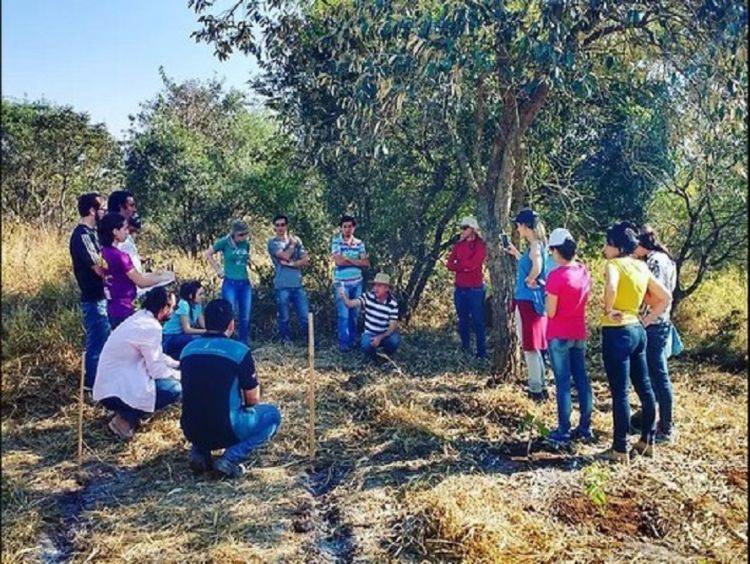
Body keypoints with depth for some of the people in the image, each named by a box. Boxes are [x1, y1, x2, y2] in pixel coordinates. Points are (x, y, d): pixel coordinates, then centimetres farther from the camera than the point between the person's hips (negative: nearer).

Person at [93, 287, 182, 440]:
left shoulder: (141, 318, 10)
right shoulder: (151, 327, -19)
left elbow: (155, 356, 22)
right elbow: (156, 369, -16)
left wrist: (178, 365, 19)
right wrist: (180, 375, 0)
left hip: (110, 384, 10)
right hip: (116, 390, -10)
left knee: (170, 369, 14)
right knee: (176, 389, -14)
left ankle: (127, 411, 10)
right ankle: (127, 417, -6)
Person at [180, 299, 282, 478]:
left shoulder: (188, 349, 4)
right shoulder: (239, 351, -11)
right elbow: (253, 400, -3)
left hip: (191, 430, 6)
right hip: (225, 431, -5)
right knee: (272, 414, 17)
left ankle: (199, 451, 11)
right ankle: (231, 457, -2)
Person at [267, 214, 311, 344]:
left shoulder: (296, 240, 12)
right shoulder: (273, 242, 1)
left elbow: (306, 260, 3)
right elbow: (285, 256, -14)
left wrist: (291, 264, -11)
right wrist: (292, 244, 1)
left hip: (298, 285, 3)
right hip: (282, 286, -3)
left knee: (305, 316, 2)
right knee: (284, 318, 5)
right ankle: (286, 341, 18)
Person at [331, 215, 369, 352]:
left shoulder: (359, 243, 7)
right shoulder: (336, 241, -5)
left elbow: (366, 263, 1)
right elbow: (338, 261, -18)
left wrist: (348, 260, -12)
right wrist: (357, 261, -9)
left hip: (357, 283, 4)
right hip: (341, 283, -4)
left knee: (354, 314, 12)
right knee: (343, 315, -4)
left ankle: (353, 340, 24)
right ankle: (343, 343, 4)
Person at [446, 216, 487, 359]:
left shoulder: (480, 245, -6)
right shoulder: (458, 245, 11)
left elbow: (472, 264, -17)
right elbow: (449, 264, 2)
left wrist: (458, 264, -2)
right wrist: (465, 266, -12)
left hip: (475, 289, -5)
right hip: (459, 288, 5)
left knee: (478, 321, -3)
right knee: (463, 320, 12)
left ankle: (482, 352, 2)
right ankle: (465, 350, 22)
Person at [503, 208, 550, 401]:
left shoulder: (535, 246, -17)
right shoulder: (535, 245, 11)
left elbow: (537, 267, -37)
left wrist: (529, 281, -19)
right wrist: (516, 253, 27)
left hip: (529, 301, -10)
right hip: (530, 300, 10)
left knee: (530, 347, 0)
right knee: (533, 346, 17)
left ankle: (536, 390, 8)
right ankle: (539, 386, 26)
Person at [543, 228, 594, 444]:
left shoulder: (556, 275, -19)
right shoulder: (584, 271, 2)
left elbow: (550, 312, -15)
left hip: (559, 335, -6)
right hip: (579, 333, 7)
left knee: (562, 382, 1)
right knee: (581, 379, 12)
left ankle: (564, 431, 8)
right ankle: (585, 427, 21)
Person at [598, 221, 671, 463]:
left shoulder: (614, 264, -12)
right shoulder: (641, 267, 10)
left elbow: (611, 287, -35)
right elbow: (665, 297, 15)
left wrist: (608, 311, -19)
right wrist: (647, 320, 13)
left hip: (617, 333, -8)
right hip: (637, 330, 9)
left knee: (619, 393, -2)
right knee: (644, 388, 15)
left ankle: (620, 449, 5)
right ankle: (647, 441, 27)